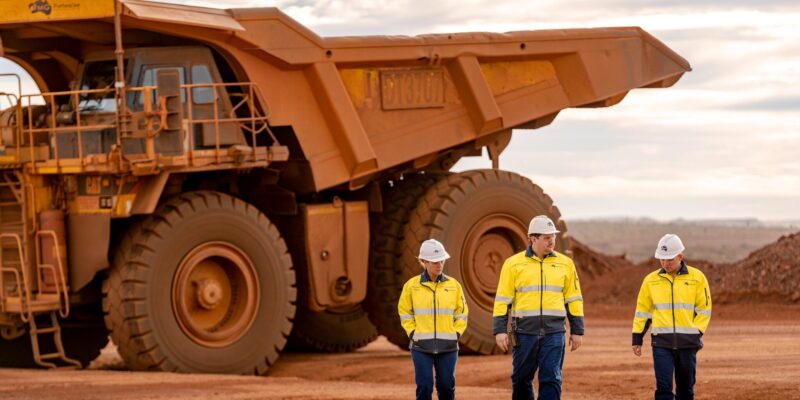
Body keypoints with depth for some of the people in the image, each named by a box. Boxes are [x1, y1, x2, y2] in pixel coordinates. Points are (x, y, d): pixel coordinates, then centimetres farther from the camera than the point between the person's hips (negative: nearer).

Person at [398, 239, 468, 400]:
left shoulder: (453, 285, 4)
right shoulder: (411, 285, -1)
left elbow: (461, 313, 12)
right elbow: (405, 312, 8)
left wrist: (456, 333, 1)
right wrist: (413, 333, -2)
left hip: (448, 346, 2)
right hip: (421, 346, -2)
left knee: (447, 385, 4)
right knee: (424, 386, -6)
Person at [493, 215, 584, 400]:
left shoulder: (565, 263, 8)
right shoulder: (514, 264, 3)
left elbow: (574, 299, 11)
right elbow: (502, 300, 3)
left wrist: (577, 330, 8)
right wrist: (500, 330, -4)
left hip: (554, 333, 0)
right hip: (524, 331, 0)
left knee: (551, 379, -6)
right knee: (521, 379, 7)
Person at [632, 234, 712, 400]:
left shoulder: (697, 278, 2)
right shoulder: (651, 280, 7)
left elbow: (704, 309, 5)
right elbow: (642, 310, 13)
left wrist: (696, 332, -6)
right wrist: (637, 338, 9)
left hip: (688, 342, 0)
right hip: (661, 342, 0)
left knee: (686, 387, 8)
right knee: (663, 386, -9)